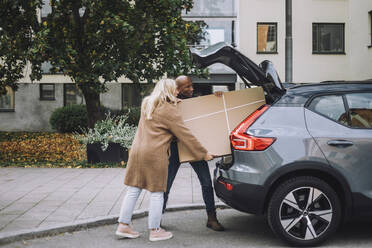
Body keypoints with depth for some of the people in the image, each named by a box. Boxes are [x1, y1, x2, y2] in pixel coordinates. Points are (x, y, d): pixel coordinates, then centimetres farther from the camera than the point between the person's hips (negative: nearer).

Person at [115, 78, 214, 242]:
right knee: (156, 193, 3)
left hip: (136, 151, 8)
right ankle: (155, 231, 10)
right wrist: (203, 154, 0)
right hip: (155, 155, -8)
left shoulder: (147, 104, 15)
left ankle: (123, 226, 16)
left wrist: (174, 101, 30)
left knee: (133, 190, 12)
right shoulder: (169, 111, -8)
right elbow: (185, 136, -7)